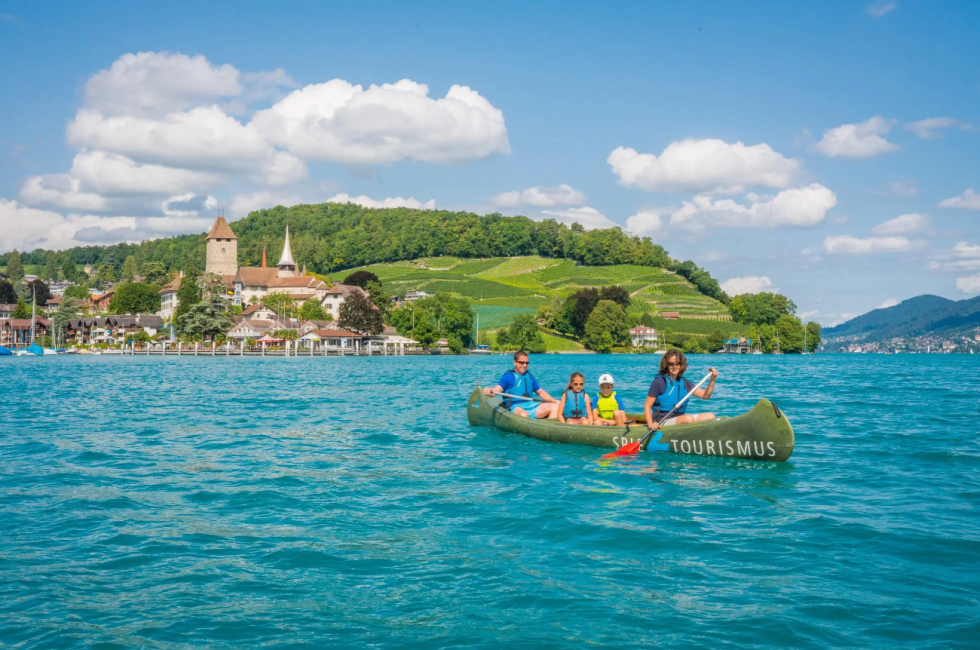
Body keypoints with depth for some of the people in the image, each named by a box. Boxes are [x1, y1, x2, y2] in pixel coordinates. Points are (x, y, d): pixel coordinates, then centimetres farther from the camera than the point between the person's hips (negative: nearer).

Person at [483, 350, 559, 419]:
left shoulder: (530, 376, 20)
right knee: (524, 415, -40)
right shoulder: (508, 376, 1)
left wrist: (554, 401, 14)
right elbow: (496, 390, -12)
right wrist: (489, 392, -36)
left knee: (554, 406, -10)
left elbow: (540, 392, 27)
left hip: (530, 405, 7)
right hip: (516, 408, -7)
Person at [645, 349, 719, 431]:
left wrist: (712, 380, -5)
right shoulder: (659, 382, -6)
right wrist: (651, 424, -25)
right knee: (689, 419, -33)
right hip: (663, 421, -7)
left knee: (710, 416, -8)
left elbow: (705, 395, 12)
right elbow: (647, 406, -8)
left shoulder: (684, 383, 13)